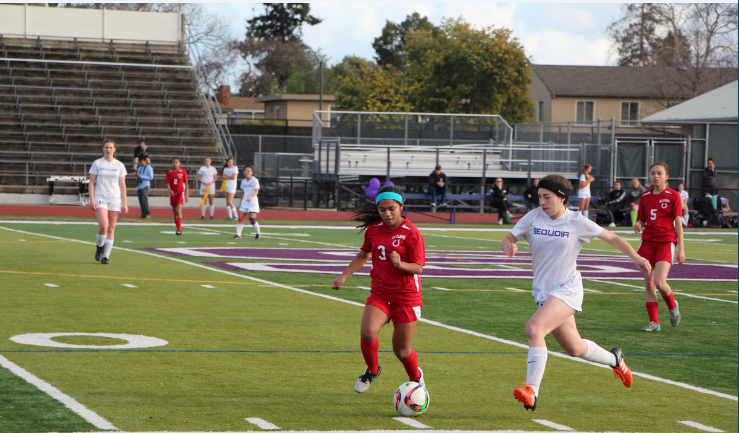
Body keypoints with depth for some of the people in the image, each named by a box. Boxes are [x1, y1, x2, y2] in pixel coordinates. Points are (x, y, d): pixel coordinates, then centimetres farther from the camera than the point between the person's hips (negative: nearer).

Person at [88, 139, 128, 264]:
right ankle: (99, 247, 8)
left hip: (115, 199, 2)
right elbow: (92, 182, 3)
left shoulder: (119, 165, 7)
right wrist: (92, 199, -8)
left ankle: (106, 256, 6)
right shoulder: (97, 164, 4)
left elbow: (122, 185, 9)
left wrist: (125, 203, 3)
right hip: (100, 198, -2)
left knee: (111, 229, 0)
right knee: (103, 225, -19)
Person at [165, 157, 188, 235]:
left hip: (180, 193, -3)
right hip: (173, 193, 3)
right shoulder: (169, 172, 5)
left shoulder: (183, 172, 1)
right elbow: (168, 184, 2)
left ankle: (179, 229, -22)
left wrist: (187, 195, 2)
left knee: (178, 211, -17)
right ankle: (178, 229, 18)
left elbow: (186, 184, 5)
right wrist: (170, 190, -19)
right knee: (175, 212, 8)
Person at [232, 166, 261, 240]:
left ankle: (259, 234, 10)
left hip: (252, 202, -6)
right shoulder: (243, 181, 12)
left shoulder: (255, 180, -7)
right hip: (244, 202, 6)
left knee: (252, 219, -10)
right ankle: (238, 235, -1)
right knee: (240, 219, -4)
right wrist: (241, 202, 19)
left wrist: (251, 197, -37)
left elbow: (256, 191, -18)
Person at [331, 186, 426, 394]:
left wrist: (400, 264, -32)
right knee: (367, 332, -23)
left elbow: (418, 267, -13)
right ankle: (372, 370, 7)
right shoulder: (373, 230, 3)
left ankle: (416, 377, 36)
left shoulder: (411, 233, -12)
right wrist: (344, 276, 17)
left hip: (406, 296, -3)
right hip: (379, 293, 3)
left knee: (401, 351, 2)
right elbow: (363, 255, 22)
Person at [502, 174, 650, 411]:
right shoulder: (533, 218, 1)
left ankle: (531, 390, -28)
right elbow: (508, 239, 1)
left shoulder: (577, 222, -7)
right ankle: (614, 359, 46)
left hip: (567, 290, -5)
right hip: (543, 292, 5)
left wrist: (635, 256, -10)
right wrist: (508, 246, -23)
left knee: (534, 328, -29)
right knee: (575, 348, 17)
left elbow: (612, 238, 2)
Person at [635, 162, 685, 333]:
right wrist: (638, 224, -8)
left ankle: (672, 306, 14)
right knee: (649, 283, 0)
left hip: (666, 242, -5)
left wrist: (681, 248, -7)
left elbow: (678, 222, -3)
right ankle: (654, 322, 6)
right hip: (648, 240, 5)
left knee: (659, 282, -17)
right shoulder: (645, 196, 11)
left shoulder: (673, 196, -1)